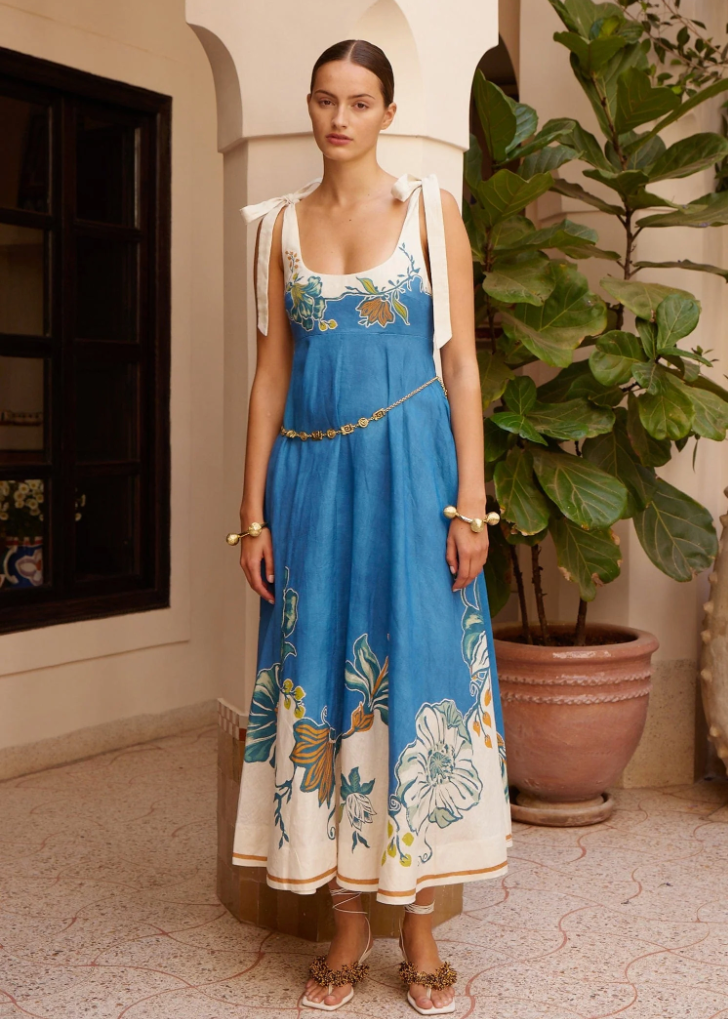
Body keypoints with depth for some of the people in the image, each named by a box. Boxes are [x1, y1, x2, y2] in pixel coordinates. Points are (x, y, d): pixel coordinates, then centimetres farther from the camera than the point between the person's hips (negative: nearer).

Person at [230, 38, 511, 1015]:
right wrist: (254, 511, 4)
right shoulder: (283, 223, 11)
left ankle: (420, 929, 11)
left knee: (414, 673, -2)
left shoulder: (429, 210, 3)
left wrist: (469, 503, -9)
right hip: (310, 471, 3)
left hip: (408, 465, -3)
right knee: (319, 678, 3)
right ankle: (348, 924, 16)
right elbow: (271, 371, 9)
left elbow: (461, 363, -1)